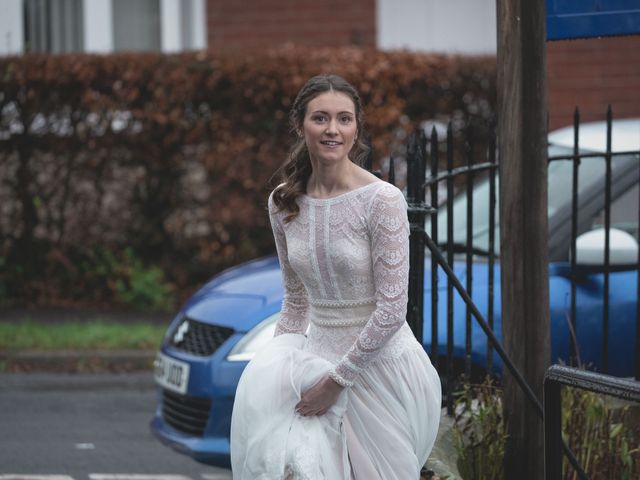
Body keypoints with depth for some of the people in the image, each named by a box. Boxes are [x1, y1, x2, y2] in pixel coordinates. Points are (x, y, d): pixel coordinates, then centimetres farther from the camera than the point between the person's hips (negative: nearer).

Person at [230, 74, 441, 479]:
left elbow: (391, 309, -17)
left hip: (379, 365, -5)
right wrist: (278, 368, 6)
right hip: (319, 353, 5)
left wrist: (336, 381, -15)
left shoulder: (382, 200, -15)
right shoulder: (284, 203, 3)